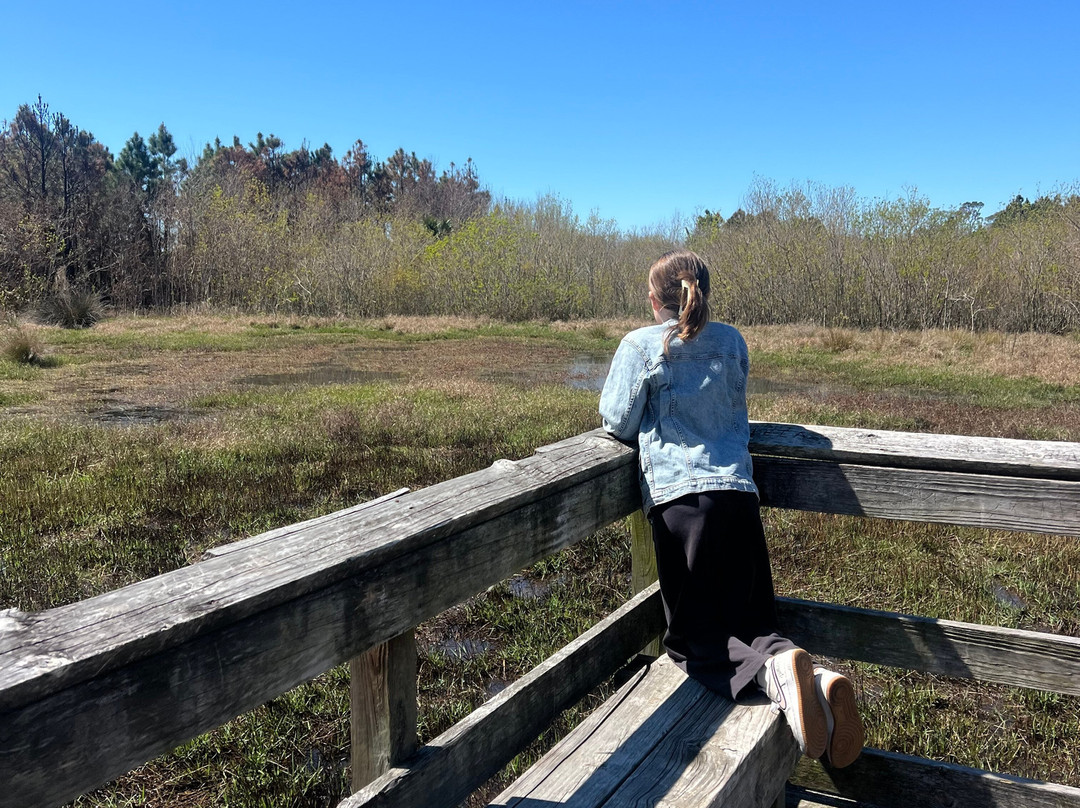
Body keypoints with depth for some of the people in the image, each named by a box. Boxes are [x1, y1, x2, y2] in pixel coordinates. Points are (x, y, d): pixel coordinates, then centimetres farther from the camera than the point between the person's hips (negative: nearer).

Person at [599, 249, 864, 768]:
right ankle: (818, 680, -15)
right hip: (739, 492, 5)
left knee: (693, 639, 4)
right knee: (751, 623, 14)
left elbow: (617, 423, 0)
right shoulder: (732, 342, 15)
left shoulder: (640, 346, 1)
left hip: (680, 497, -4)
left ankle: (776, 670, -25)